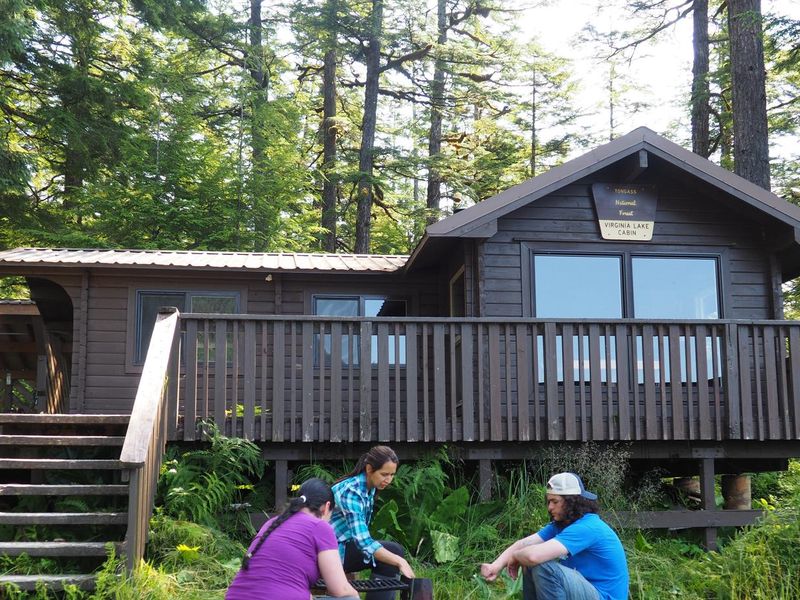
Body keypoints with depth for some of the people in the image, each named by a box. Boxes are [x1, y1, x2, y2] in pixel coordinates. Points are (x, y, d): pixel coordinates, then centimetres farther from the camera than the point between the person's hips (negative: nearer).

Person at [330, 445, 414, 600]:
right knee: (394, 551, -18)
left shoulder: (369, 487, 4)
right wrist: (399, 561, -35)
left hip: (345, 544, 9)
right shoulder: (351, 491, -24)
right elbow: (363, 541, -32)